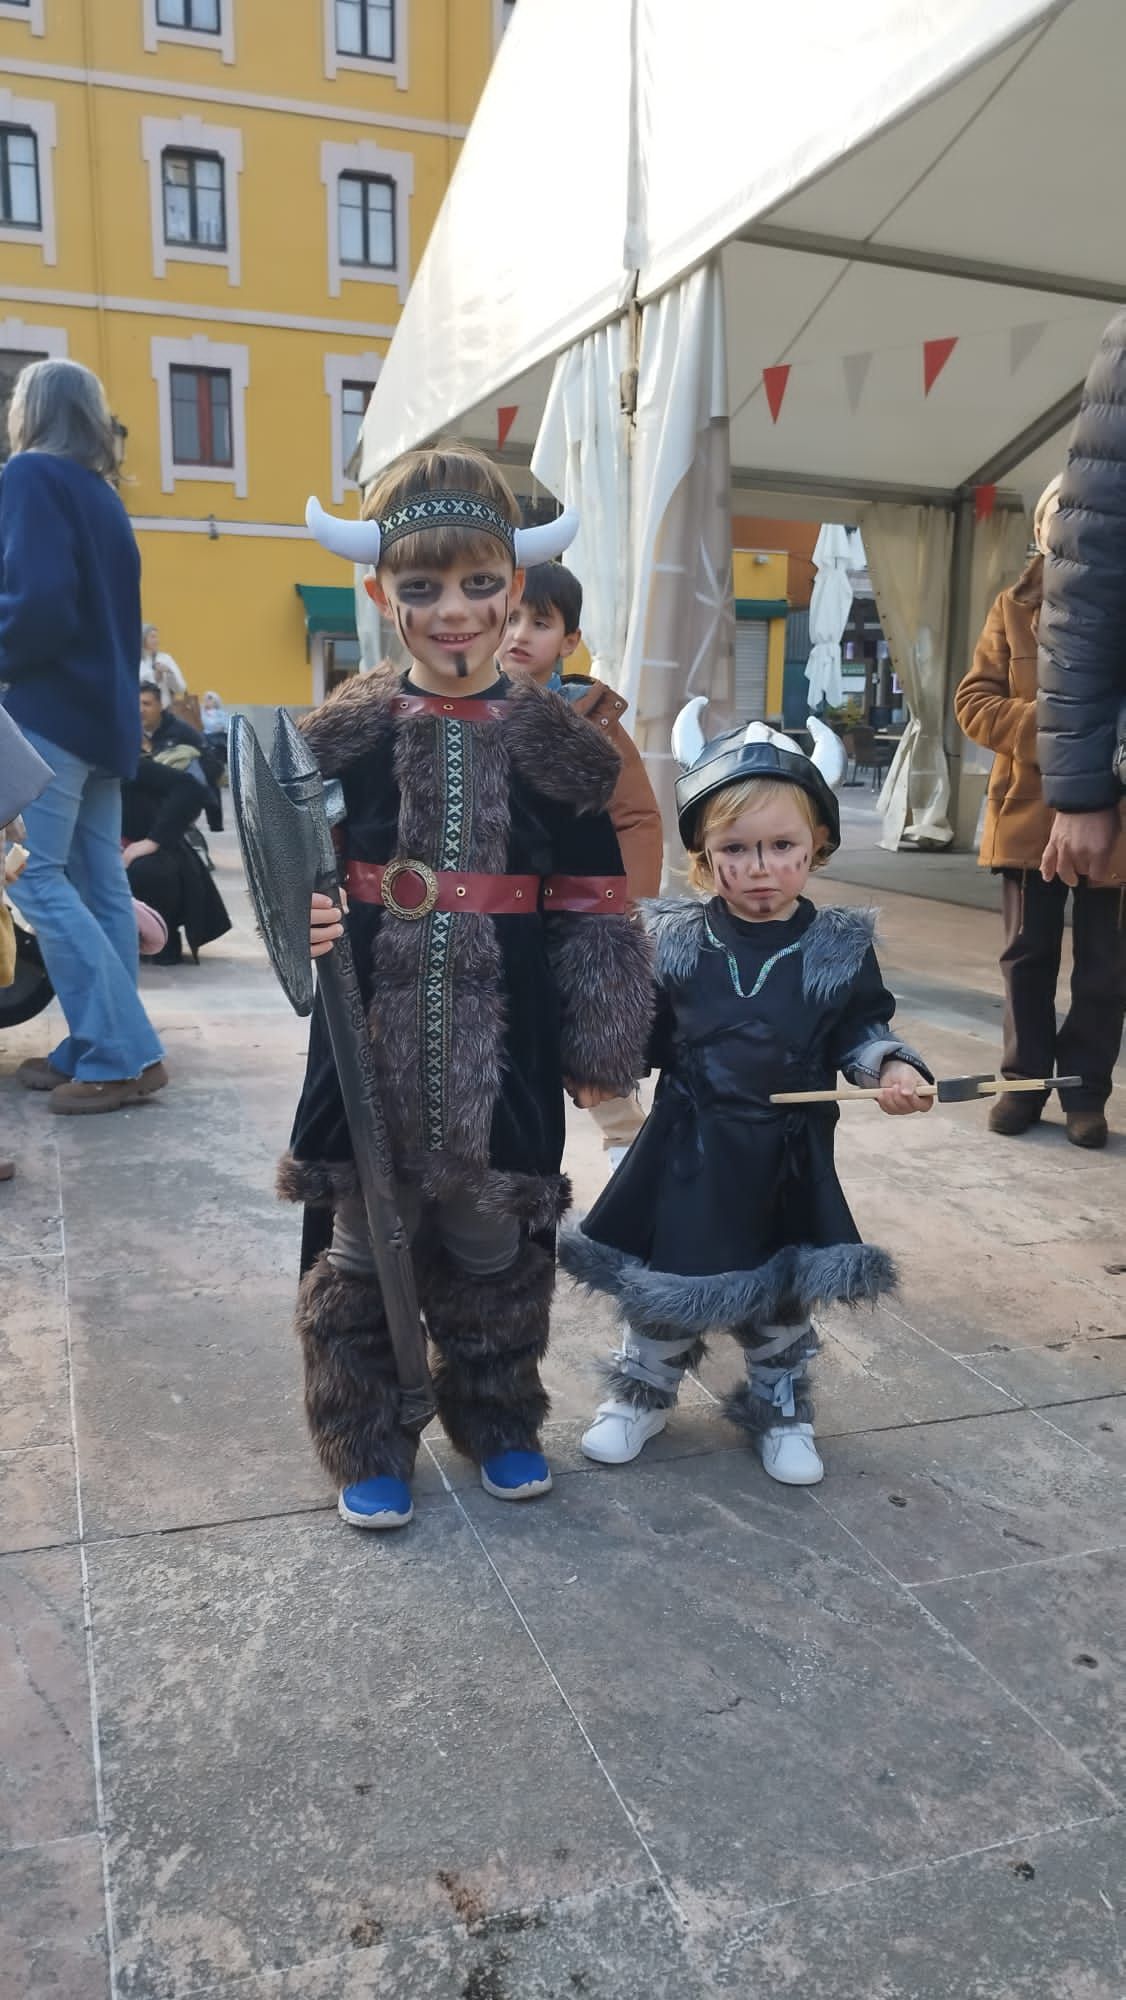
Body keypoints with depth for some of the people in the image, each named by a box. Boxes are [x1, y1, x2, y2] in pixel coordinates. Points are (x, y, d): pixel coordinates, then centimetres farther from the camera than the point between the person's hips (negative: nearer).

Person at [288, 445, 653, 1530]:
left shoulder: (556, 742, 0)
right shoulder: (346, 733, -1)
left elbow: (593, 909, 2)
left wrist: (603, 1052, 2)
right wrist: (300, 925, -16)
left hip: (503, 1041, 0)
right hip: (372, 1033, 0)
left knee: (497, 1247, 15)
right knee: (360, 1247, 11)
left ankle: (499, 1421, 38)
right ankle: (368, 1446, 31)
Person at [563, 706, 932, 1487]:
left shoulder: (840, 947, -5)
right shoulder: (673, 940, -5)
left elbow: (861, 1029, 3)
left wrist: (892, 1068, -15)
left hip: (790, 1153, 1)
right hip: (690, 1149, 0)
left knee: (786, 1289, 16)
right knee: (665, 1280, 11)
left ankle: (781, 1407, 38)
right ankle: (642, 1393, 35)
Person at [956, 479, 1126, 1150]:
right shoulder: (1014, 607, 6)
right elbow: (974, 700, 1)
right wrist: (1045, 724, -16)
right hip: (1030, 811, 1)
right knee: (1028, 956, 10)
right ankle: (1024, 1082, 23)